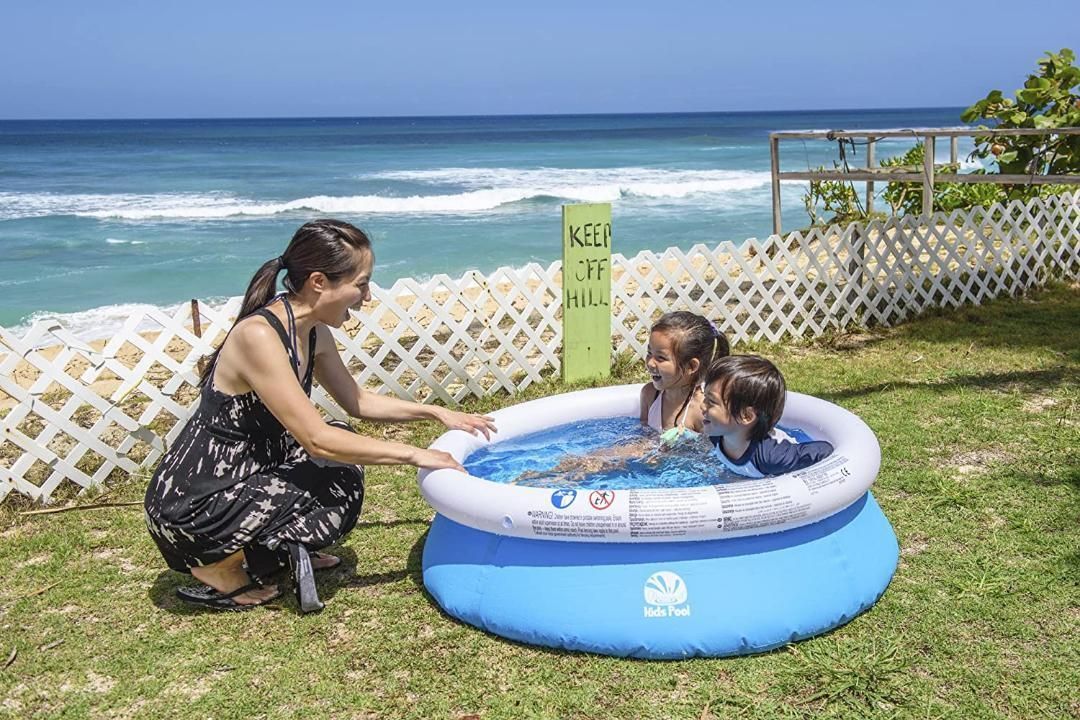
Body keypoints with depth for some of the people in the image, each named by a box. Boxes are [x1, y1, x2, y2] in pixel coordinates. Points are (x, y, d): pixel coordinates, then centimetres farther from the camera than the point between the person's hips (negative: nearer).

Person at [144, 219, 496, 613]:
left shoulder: (313, 332, 1)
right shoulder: (258, 335, -27)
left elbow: (358, 402, 16)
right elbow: (316, 440, -27)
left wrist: (435, 412, 10)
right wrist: (412, 454, -20)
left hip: (241, 478, 9)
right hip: (189, 508, -9)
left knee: (344, 444, 11)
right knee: (343, 481, -13)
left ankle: (277, 550, 12)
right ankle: (218, 568, -1)